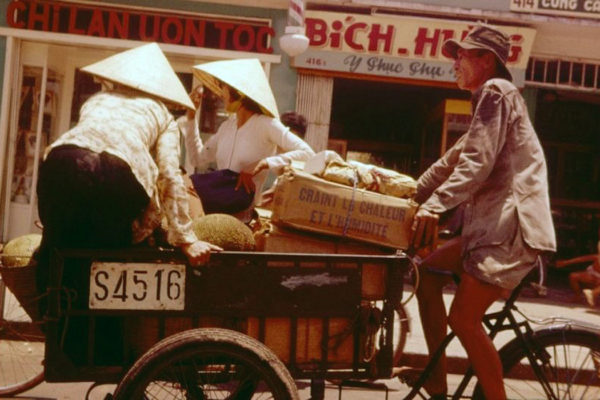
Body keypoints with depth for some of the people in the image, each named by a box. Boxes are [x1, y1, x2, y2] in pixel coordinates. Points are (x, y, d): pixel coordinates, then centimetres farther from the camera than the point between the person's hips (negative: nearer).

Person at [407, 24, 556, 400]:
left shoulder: (496, 91, -6)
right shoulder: (490, 99, 26)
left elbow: (477, 162, -19)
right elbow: (455, 158, 28)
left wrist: (435, 204, -26)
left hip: (512, 224, -11)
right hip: (493, 222, 11)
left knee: (463, 318, -15)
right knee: (428, 270, 13)